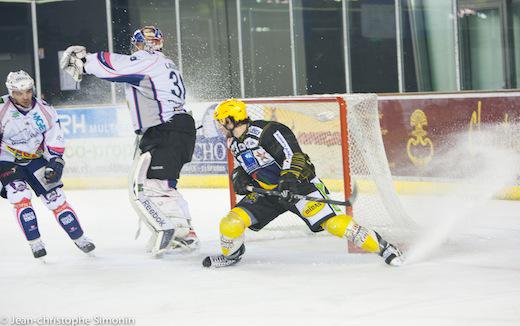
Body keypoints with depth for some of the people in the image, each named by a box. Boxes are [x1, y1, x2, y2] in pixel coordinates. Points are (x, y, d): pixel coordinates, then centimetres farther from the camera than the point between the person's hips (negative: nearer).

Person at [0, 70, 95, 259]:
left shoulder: (44, 109, -9)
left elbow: (54, 139, -1)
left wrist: (56, 161, -10)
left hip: (35, 158, 3)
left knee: (55, 197, 0)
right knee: (21, 197, -21)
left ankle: (78, 237, 11)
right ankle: (35, 243, -11)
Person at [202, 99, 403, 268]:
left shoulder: (267, 131, -17)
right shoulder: (234, 143, 10)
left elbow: (293, 154, -23)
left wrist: (289, 178, -36)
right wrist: (238, 177, 3)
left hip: (298, 185, -7)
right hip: (265, 192, 7)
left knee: (332, 222, -21)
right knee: (231, 222, -8)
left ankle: (380, 246, -13)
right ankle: (231, 254, 22)